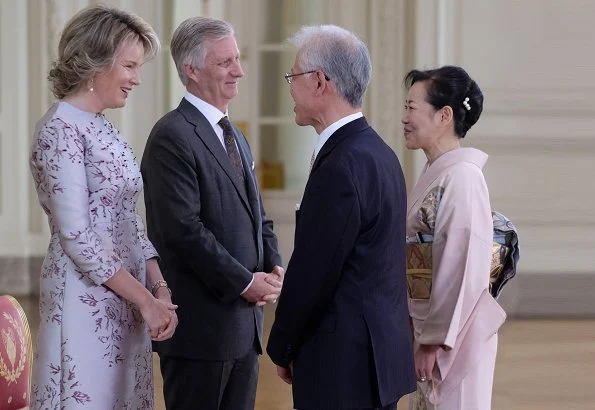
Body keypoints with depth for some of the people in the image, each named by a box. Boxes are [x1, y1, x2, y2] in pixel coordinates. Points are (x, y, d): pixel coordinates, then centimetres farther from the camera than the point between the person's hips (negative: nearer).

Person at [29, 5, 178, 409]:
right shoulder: (60, 130, -14)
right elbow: (76, 236, -18)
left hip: (125, 301, 8)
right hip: (87, 302, -8)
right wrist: (145, 299, -15)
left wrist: (160, 288, 1)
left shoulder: (105, 129, 13)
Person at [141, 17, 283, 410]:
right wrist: (243, 282, -15)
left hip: (244, 320, 9)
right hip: (200, 322, -8)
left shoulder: (234, 136, 18)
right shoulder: (173, 136, -12)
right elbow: (184, 229, -20)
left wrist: (274, 266, 2)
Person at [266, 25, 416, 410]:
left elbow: (311, 273, -18)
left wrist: (282, 348, -3)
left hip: (343, 363, -9)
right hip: (381, 351, 9)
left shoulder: (342, 168, -20)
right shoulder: (379, 153, 10)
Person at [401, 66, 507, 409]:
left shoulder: (462, 178, -18)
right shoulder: (438, 173, 9)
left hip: (453, 334, -9)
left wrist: (437, 339, -18)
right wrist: (426, 334, 16)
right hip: (432, 327, 9)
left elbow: (465, 269, -21)